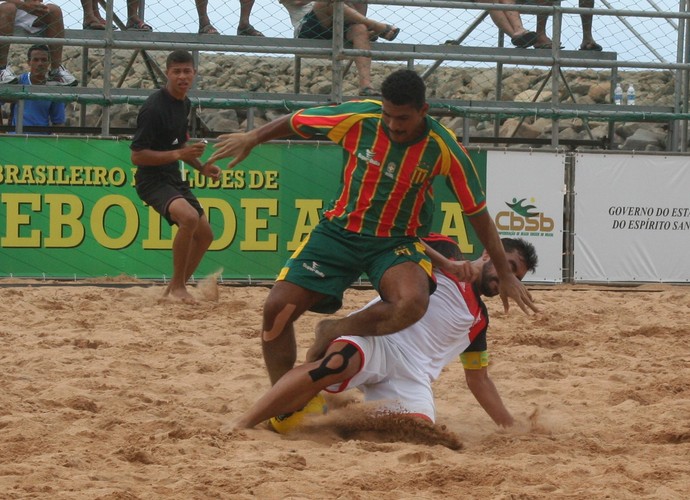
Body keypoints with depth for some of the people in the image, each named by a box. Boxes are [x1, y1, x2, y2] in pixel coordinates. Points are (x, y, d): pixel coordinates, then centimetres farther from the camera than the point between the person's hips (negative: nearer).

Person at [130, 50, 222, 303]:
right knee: (189, 216, -32)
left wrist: (201, 166, 11)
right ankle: (177, 285, -18)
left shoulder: (185, 103, 9)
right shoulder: (154, 107, -20)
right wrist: (178, 154, -28)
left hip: (174, 179, 10)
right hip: (152, 180, -9)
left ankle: (175, 289, 24)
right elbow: (137, 155, -22)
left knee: (204, 234, 11)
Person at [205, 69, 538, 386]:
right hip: (340, 230, 1)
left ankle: (331, 334, -8)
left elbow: (478, 213, -6)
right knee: (277, 308, -12)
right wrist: (252, 139, 6)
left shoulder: (443, 148, -17)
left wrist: (505, 275, -2)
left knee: (413, 303, -34)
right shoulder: (359, 117, -16)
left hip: (397, 241, -1)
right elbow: (295, 122, 3)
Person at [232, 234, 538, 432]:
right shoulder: (445, 253, 14)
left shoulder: (478, 320, 28)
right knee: (338, 362, -39)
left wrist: (511, 428, 29)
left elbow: (478, 380, 34)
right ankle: (238, 427, -37)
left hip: (411, 371, 5)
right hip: (379, 336, -5)